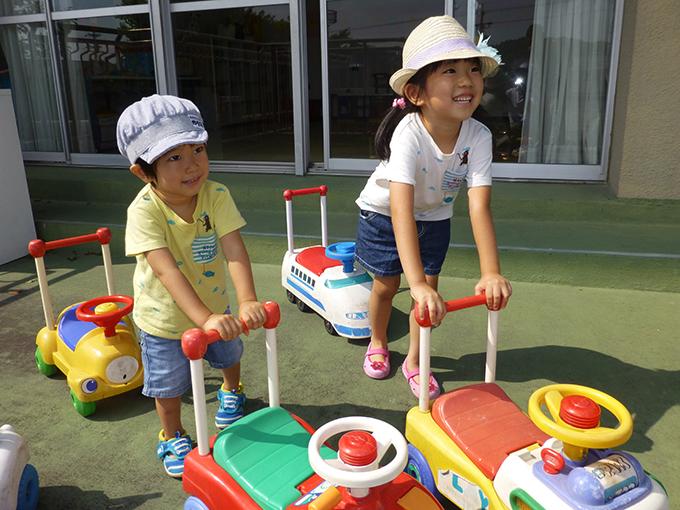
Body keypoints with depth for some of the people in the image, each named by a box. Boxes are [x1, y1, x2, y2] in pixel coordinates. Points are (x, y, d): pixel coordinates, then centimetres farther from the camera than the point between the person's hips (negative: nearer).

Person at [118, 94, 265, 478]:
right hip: (165, 318, -3)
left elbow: (234, 251, -30)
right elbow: (167, 271, -39)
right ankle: (173, 437, 46)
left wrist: (248, 301, -44)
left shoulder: (217, 195, -22)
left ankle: (232, 394, 63)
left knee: (229, 356, 29)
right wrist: (204, 318, -49)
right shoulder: (144, 210, -30)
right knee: (168, 385, 16)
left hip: (214, 305, 3)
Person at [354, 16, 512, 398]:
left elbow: (479, 207, -34)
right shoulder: (408, 134, -39)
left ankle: (414, 361, 23)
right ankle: (378, 344, 36)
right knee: (387, 284, 6)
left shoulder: (479, 137, -28)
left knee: (429, 285, 0)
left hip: (435, 216, 3)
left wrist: (492, 272, -46)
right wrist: (417, 284, -56)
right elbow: (402, 209, -48)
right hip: (384, 211, -3)